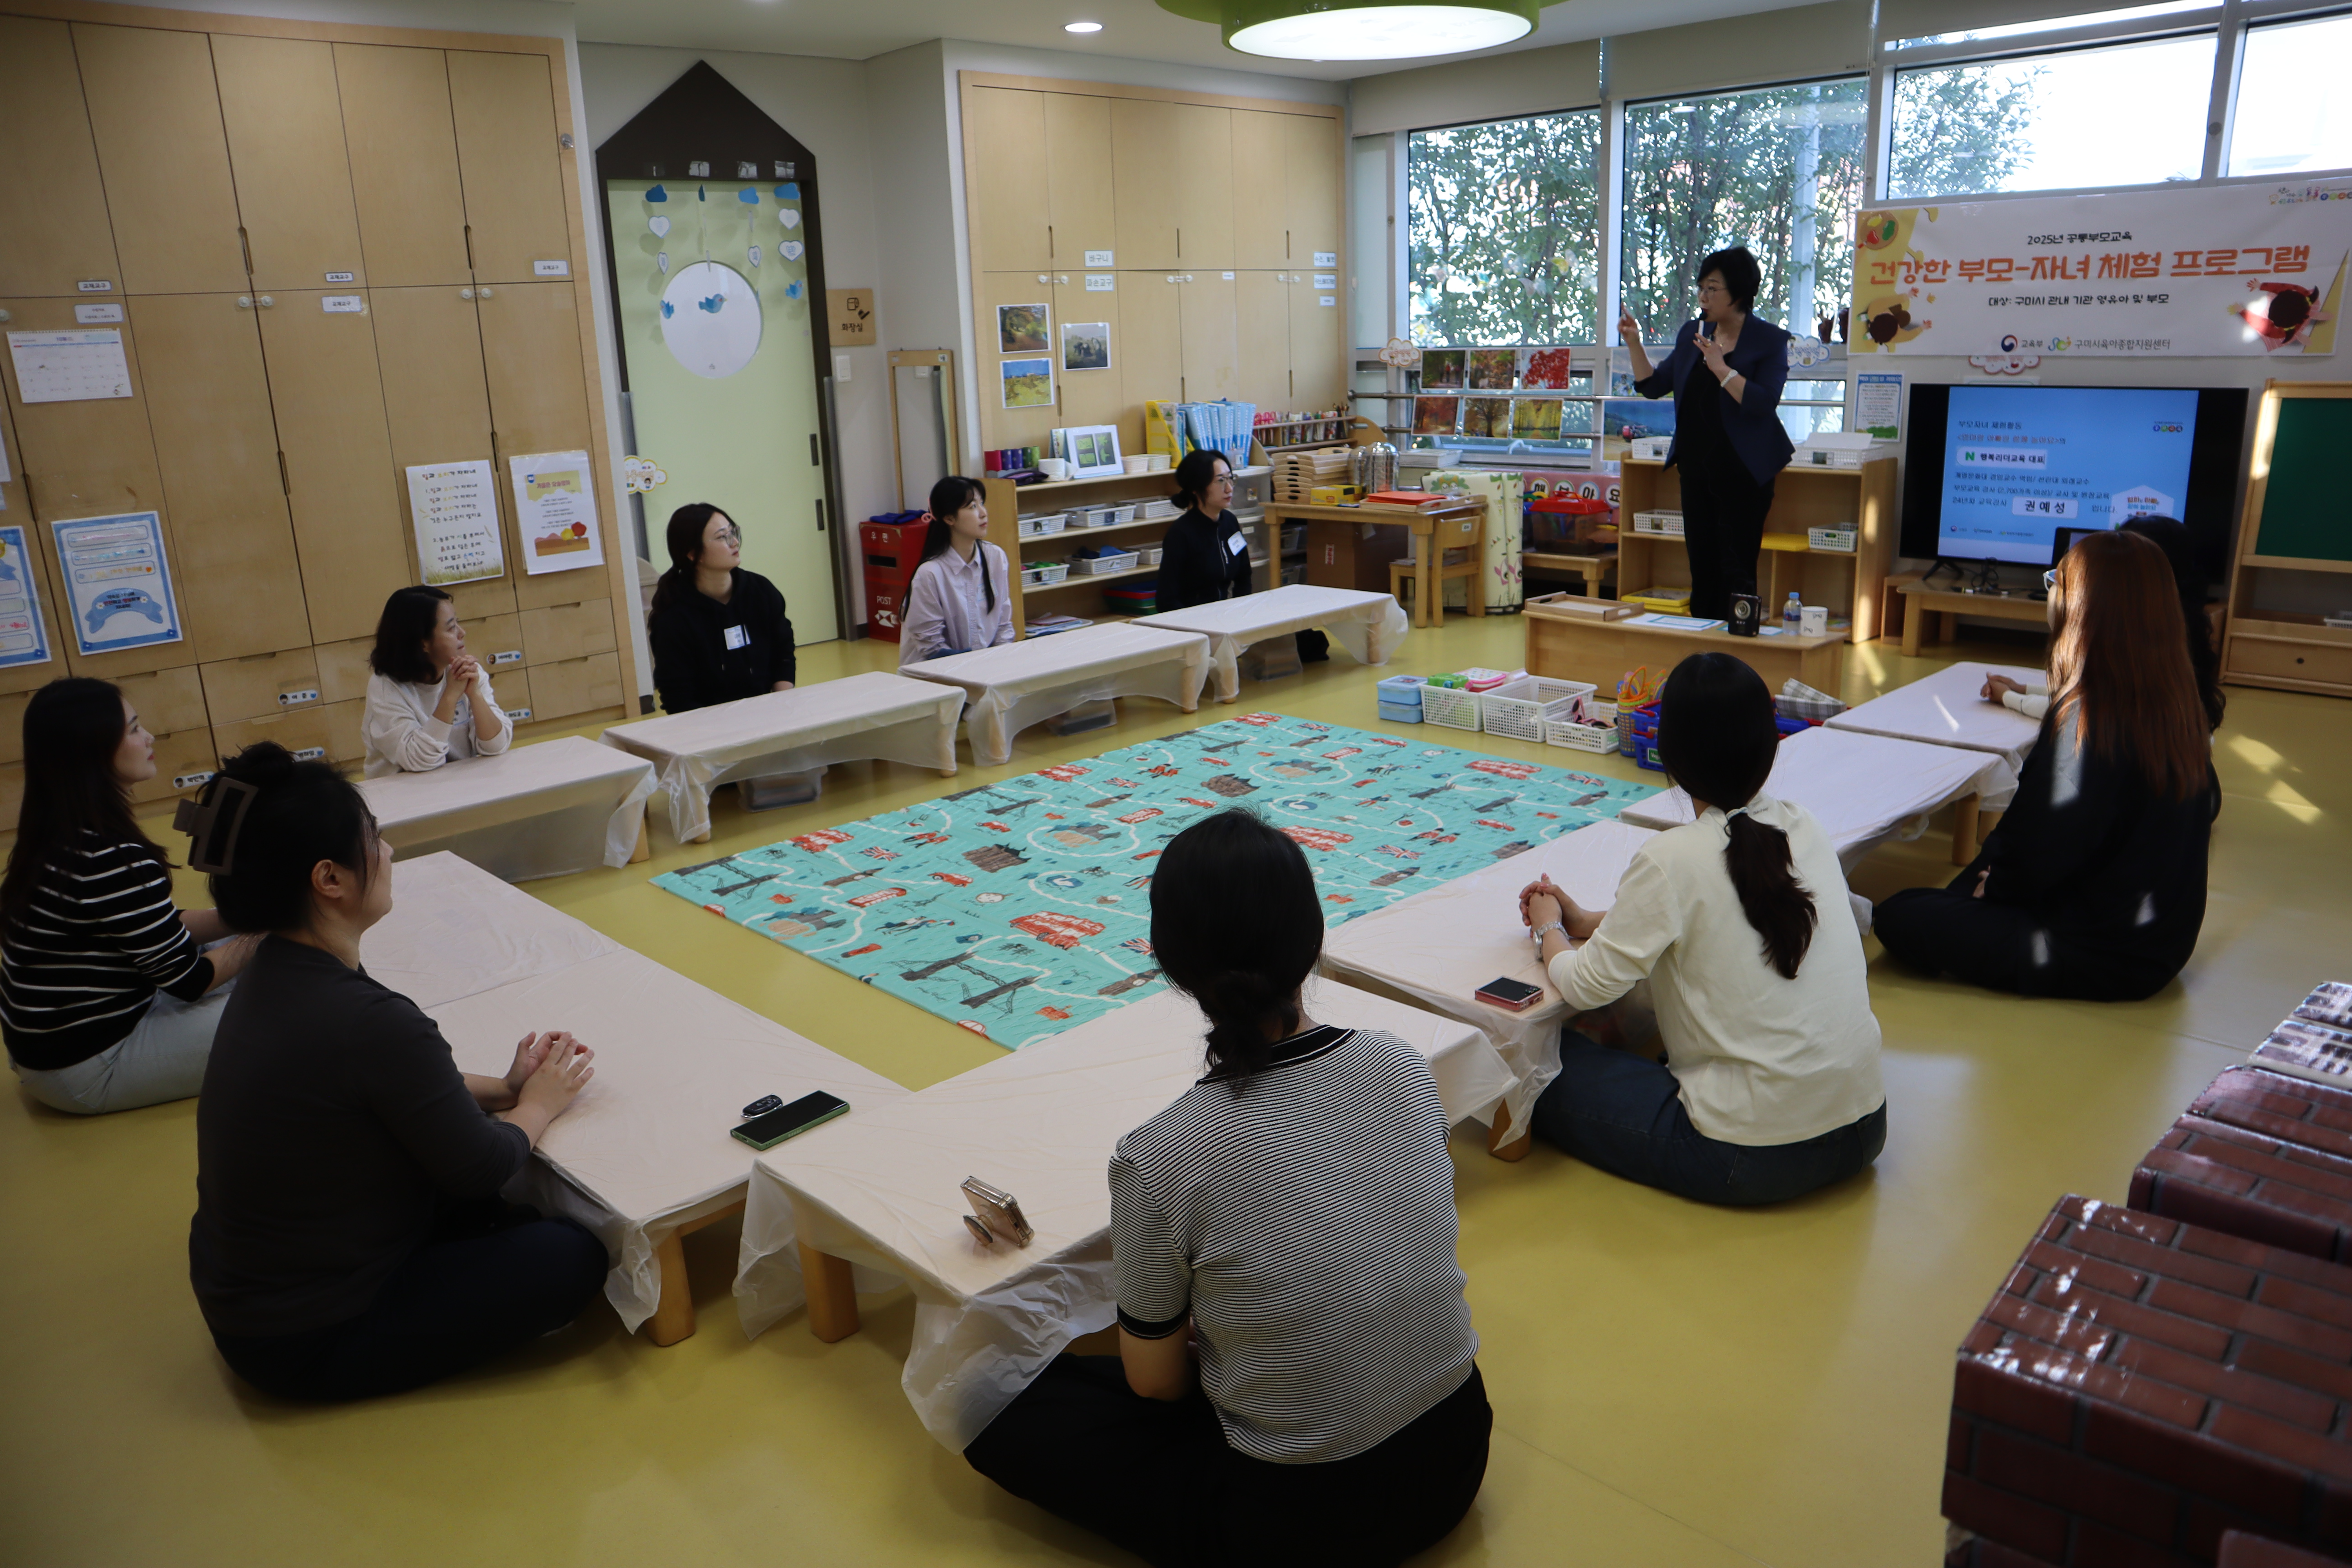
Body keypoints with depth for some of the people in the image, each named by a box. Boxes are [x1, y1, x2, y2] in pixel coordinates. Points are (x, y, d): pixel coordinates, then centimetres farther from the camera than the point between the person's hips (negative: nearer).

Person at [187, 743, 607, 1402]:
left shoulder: (276, 972, -4)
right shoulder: (367, 1020, -33)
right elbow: (479, 1166, -19)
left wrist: (504, 1088, 3)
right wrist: (538, 1104, 0)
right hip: (302, 1342, -9)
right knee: (574, 1259, -6)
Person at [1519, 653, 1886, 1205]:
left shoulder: (1672, 861, -19)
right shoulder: (1804, 829, 2)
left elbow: (1586, 988, -10)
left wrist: (1550, 930, 10)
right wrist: (1588, 921, 17)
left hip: (1753, 1159, -7)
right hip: (1863, 1130, 7)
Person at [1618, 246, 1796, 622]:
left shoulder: (1769, 340, -7)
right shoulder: (1692, 333, 9)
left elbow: (1763, 403, -19)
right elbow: (1654, 386, 11)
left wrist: (1721, 368, -25)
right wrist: (1634, 345, 0)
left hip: (1743, 472, -6)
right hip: (1697, 467, 6)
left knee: (1736, 571, -6)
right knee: (1701, 566, 10)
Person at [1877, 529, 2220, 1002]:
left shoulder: (2089, 718, -25)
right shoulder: (2182, 708, 0)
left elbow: (2042, 854, -24)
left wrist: (1991, 881, -1)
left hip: (2098, 959, -9)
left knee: (1898, 917, -4)